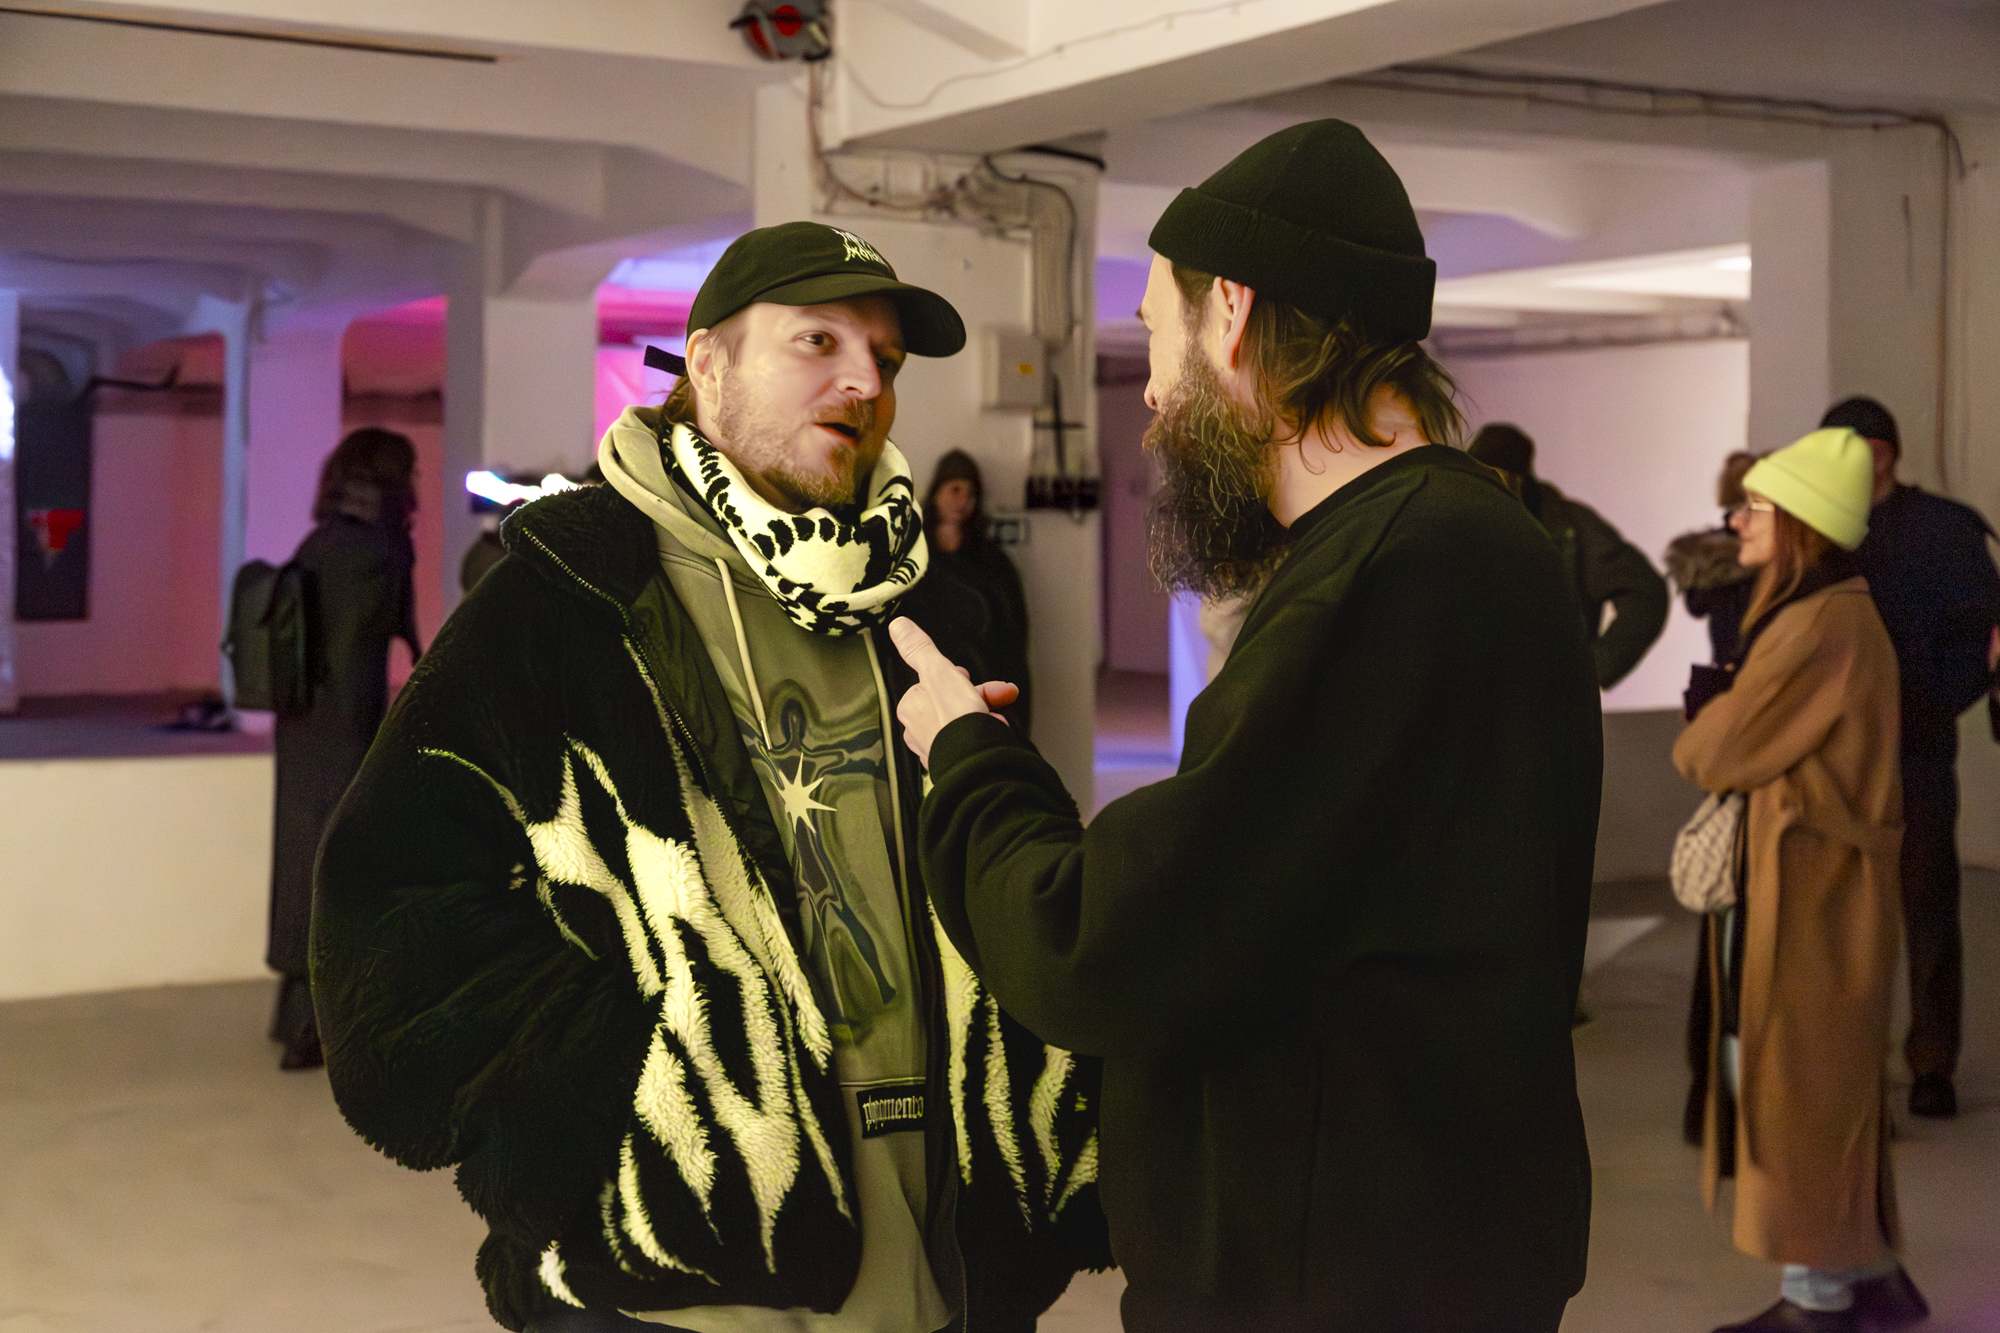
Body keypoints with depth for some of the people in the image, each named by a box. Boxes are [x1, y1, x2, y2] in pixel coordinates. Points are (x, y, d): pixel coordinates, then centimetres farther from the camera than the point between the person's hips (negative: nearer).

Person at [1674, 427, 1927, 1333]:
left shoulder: (1824, 627, -20)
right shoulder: (1830, 612, 12)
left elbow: (1718, 753, -17)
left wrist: (1695, 741, 4)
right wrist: (1718, 739, -1)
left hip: (1805, 894, -10)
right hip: (1801, 882, 10)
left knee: (1795, 1088, -1)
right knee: (1828, 1091, 16)